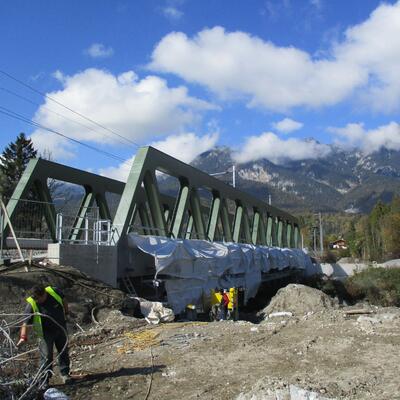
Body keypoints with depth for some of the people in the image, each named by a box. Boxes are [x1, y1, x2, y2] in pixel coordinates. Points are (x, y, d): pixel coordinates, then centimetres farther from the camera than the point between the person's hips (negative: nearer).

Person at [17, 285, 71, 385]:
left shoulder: (54, 292, -19)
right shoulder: (31, 305, -24)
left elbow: (64, 301, 3)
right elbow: (25, 322, -24)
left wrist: (66, 312, 14)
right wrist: (23, 337, -35)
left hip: (61, 328, 3)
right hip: (46, 332, -3)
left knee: (63, 352, 14)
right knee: (46, 355, -2)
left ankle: (65, 373, 30)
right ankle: (45, 378, 12)